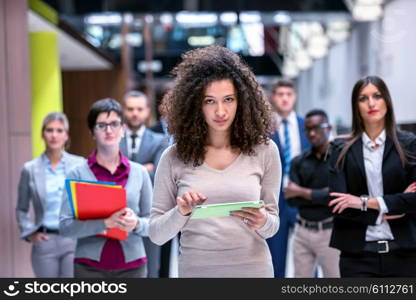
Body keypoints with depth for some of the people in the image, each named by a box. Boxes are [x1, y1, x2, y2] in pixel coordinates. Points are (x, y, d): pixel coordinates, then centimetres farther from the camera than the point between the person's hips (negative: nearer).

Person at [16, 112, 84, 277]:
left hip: (75, 240, -1)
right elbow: (22, 209, 13)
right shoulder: (30, 169, 3)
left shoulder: (80, 165, 2)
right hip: (45, 242, 1)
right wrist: (30, 233, 2)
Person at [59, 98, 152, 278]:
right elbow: (65, 226, -7)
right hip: (90, 267, -2)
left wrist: (137, 224, -14)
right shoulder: (78, 173, 1)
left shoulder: (139, 172, 7)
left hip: (132, 266, 2)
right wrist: (106, 223, -20)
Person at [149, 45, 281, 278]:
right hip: (196, 271, 0)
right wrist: (181, 213, -19)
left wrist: (262, 222, -18)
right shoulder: (175, 157, -5)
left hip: (252, 270, 0)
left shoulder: (264, 150, -4)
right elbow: (156, 233, -2)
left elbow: (273, 226, 3)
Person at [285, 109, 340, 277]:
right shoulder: (298, 162, 7)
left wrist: (302, 192, -9)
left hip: (329, 231, -4)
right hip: (302, 231, 4)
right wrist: (320, 195, -13)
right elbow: (291, 200, -1)